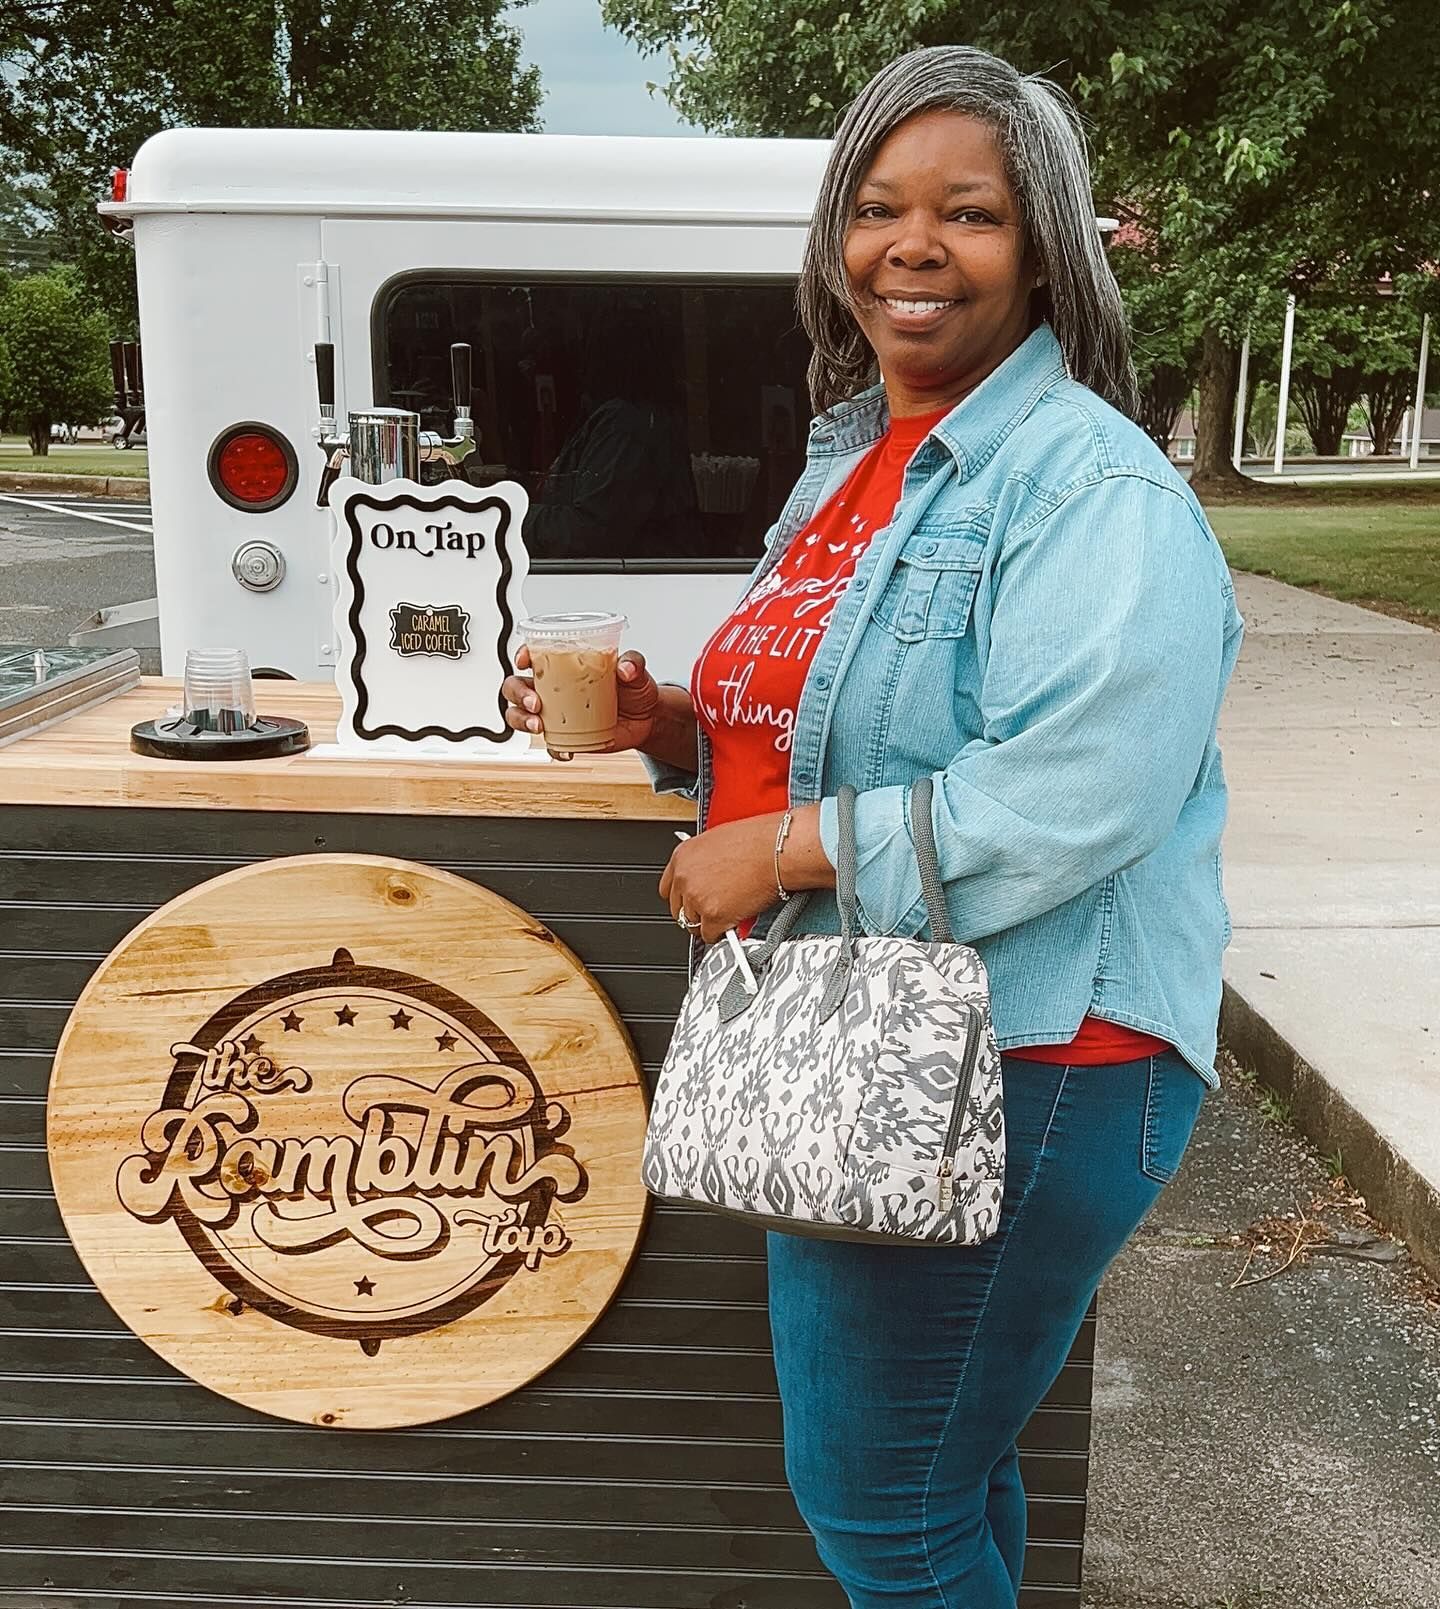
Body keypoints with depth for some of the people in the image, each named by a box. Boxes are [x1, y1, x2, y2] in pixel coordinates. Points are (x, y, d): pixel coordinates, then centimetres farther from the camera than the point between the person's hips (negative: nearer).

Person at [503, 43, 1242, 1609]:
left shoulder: (1091, 491, -15)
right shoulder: (851, 457, 12)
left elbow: (1072, 803, -27)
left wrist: (778, 853, -21)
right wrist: (669, 726, 2)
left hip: (1015, 1069, -8)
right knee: (936, 1475, 24)